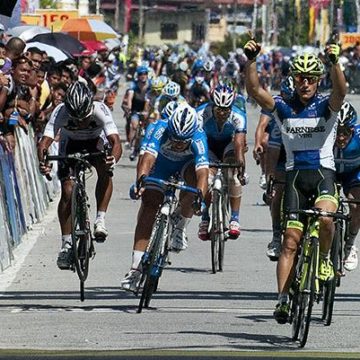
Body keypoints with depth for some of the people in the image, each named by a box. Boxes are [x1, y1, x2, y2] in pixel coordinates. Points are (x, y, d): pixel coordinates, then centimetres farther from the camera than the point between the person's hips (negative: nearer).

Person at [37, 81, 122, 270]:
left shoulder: (100, 110, -34)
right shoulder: (60, 112, -33)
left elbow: (116, 142, -43)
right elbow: (44, 142, -39)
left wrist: (113, 159, -65)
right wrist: (42, 162, -59)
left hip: (95, 143, 0)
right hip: (70, 144, 0)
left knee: (105, 170, -33)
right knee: (67, 191, -15)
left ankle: (100, 219, -24)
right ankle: (66, 244, -6)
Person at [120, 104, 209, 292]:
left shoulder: (198, 137, -37)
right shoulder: (162, 129, -36)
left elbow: (202, 171, -47)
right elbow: (148, 157, -47)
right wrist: (141, 179, -66)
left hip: (187, 164, 0)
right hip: (162, 163, 0)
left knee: (194, 185, -35)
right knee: (149, 206, -13)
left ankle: (179, 226, -7)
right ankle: (136, 269, -14)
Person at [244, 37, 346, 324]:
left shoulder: (326, 105, 0)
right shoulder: (283, 107, 4)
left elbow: (340, 91, -23)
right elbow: (255, 91, -11)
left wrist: (335, 62, -40)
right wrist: (251, 60, -26)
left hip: (323, 172, -2)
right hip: (295, 174, 2)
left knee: (324, 217, -31)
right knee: (291, 240, -6)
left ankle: (324, 259, -2)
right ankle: (283, 299, -5)